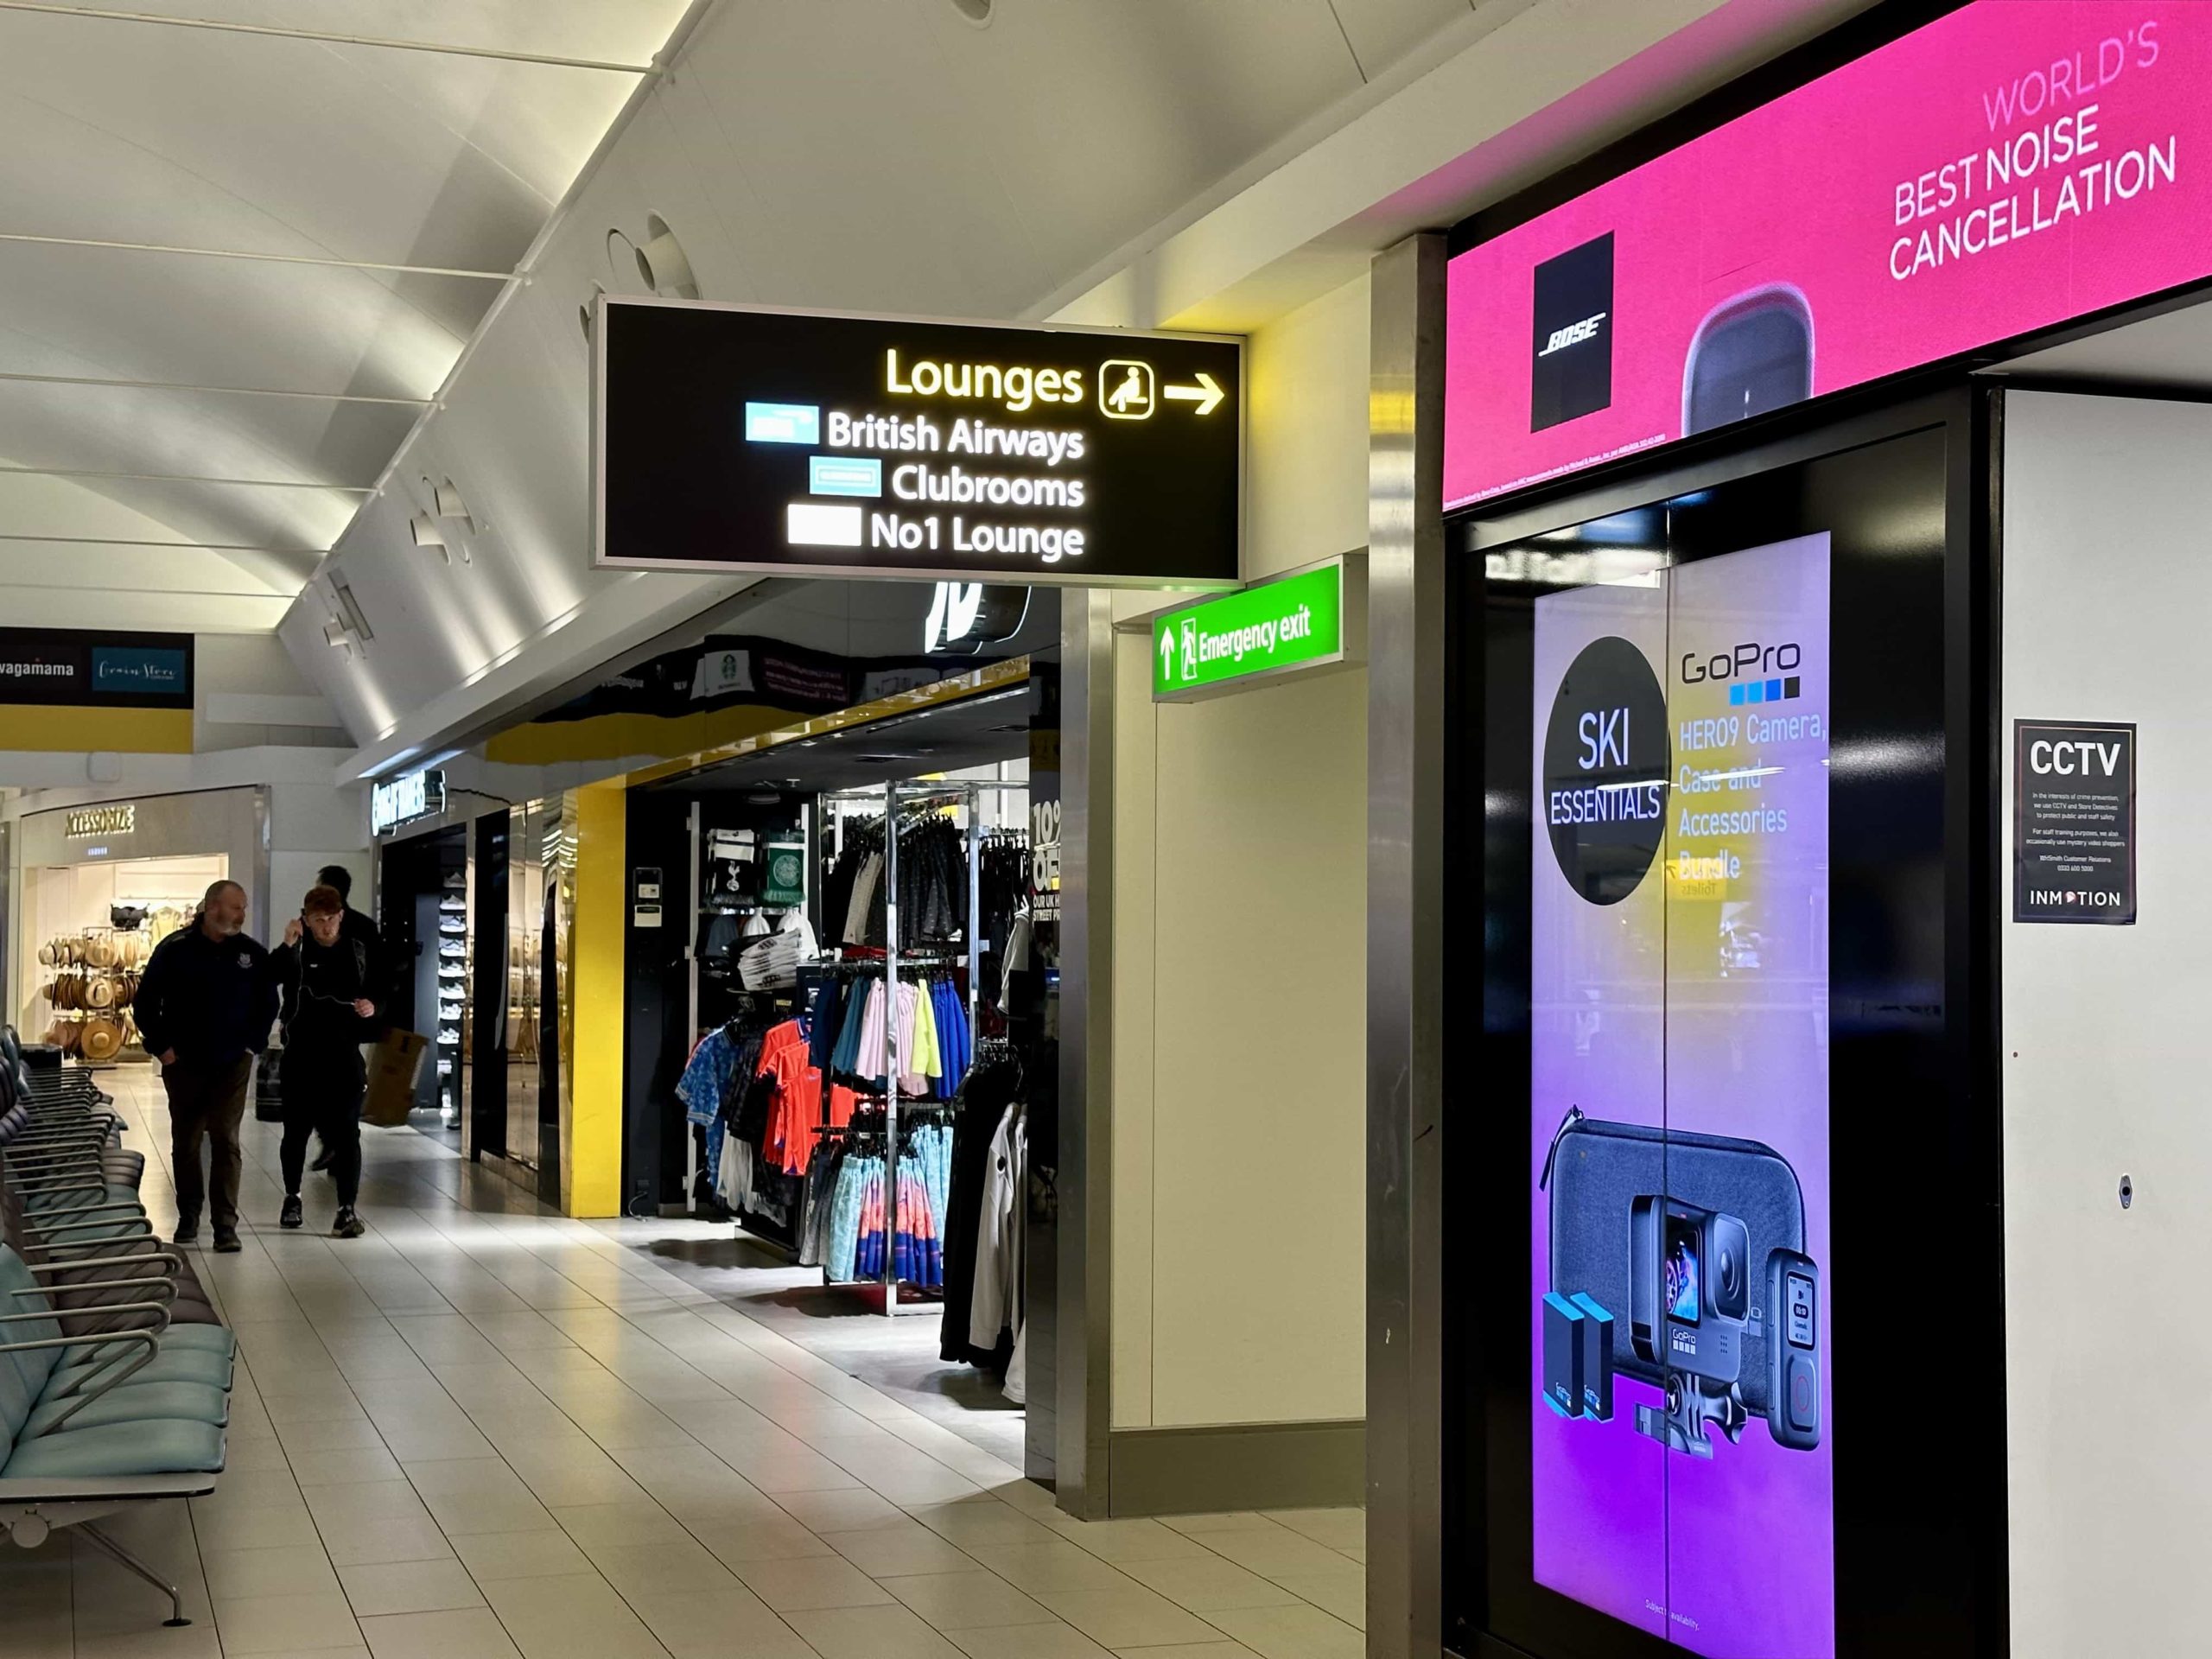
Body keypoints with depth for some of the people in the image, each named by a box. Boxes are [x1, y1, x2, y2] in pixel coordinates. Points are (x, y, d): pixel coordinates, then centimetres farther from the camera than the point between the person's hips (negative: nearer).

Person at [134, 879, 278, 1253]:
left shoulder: (253, 954, -2)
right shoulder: (175, 950, -8)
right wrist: (161, 1047, -3)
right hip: (184, 1066, 0)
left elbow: (268, 1004, 12)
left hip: (232, 1066, 0)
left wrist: (253, 1044, 6)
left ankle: (226, 1226, -4)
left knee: (226, 1143, -4)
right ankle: (188, 1219, 24)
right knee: (185, 1144, 10)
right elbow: (145, 1002, -1)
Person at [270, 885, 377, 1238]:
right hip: (302, 1054, -1)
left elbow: (376, 993, 16)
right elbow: (268, 978, -24)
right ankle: (292, 1198, 32)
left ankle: (347, 1210, -7)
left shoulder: (357, 952, 6)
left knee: (347, 1132, -6)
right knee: (296, 1130, 11)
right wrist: (286, 946, -38)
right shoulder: (296, 951, -4)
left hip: (345, 1054, 1)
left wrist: (372, 1007, -5)